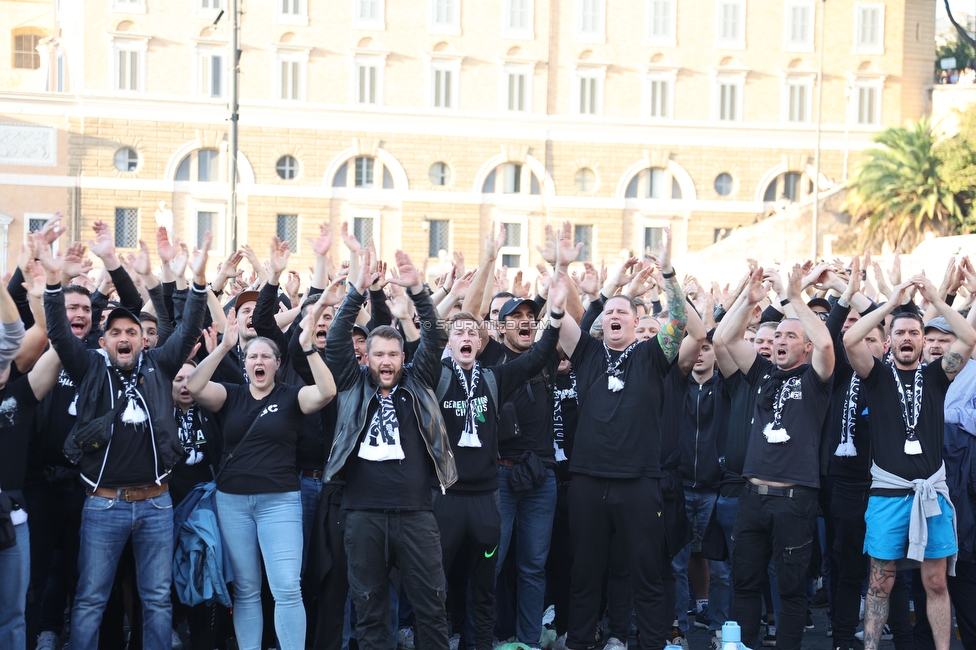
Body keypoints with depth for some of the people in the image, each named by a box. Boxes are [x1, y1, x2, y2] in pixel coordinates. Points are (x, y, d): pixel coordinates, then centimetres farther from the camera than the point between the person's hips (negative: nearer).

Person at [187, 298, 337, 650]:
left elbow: (327, 392, -17)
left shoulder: (291, 397, 1)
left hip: (279, 501, -2)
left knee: (287, 589, -10)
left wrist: (307, 346, -26)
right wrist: (224, 346, -20)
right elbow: (194, 387, -11)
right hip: (232, 501, 2)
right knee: (245, 590, 9)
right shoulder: (231, 395, 7)